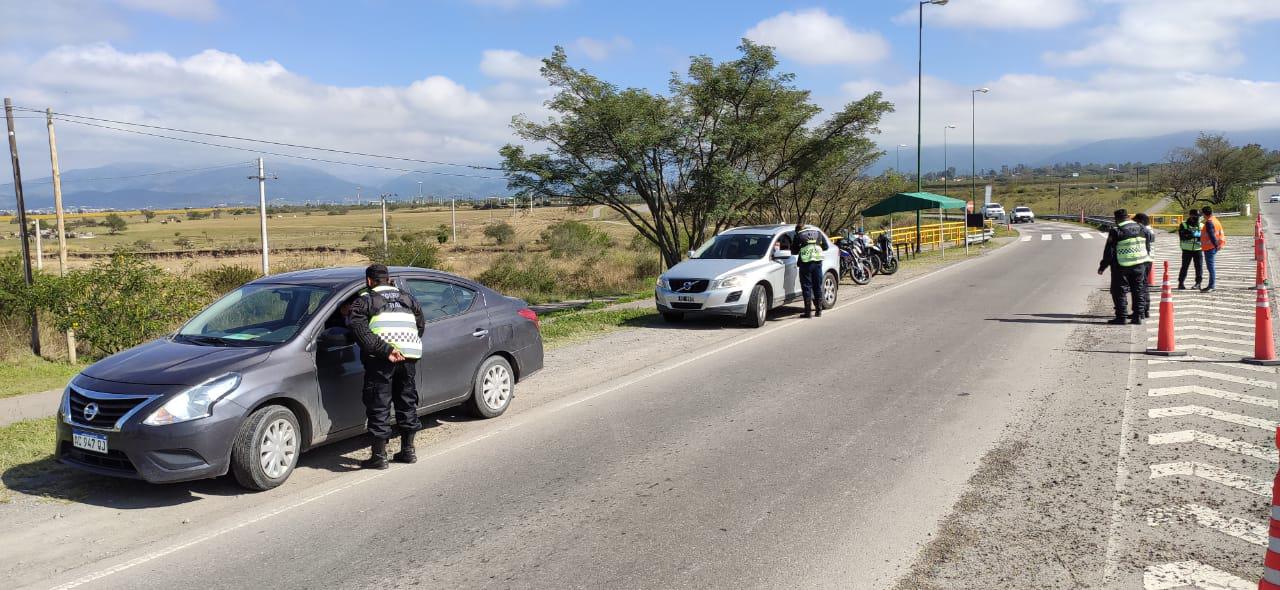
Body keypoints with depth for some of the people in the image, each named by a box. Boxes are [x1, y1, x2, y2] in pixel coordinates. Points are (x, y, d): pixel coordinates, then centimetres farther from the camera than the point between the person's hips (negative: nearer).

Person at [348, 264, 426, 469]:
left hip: (380, 360, -4)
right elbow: (421, 325, 16)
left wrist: (386, 350, -16)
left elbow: (360, 330, -10)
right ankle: (408, 450, 25)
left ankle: (379, 456, 4)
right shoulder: (408, 299, 21)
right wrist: (403, 349, 16)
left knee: (379, 406, 2)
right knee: (407, 402, 17)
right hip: (409, 357, 5)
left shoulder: (364, 301, 6)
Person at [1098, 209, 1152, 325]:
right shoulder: (1141, 229, 7)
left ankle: (1120, 317, 0)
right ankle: (1138, 316, 12)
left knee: (1119, 291, 2)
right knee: (1138, 290, 13)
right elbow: (1147, 247, 16)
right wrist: (1146, 260, 28)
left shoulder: (1116, 231, -11)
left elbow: (1109, 251, -10)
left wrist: (1103, 266, -2)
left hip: (1121, 267, -5)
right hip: (1139, 265, 6)